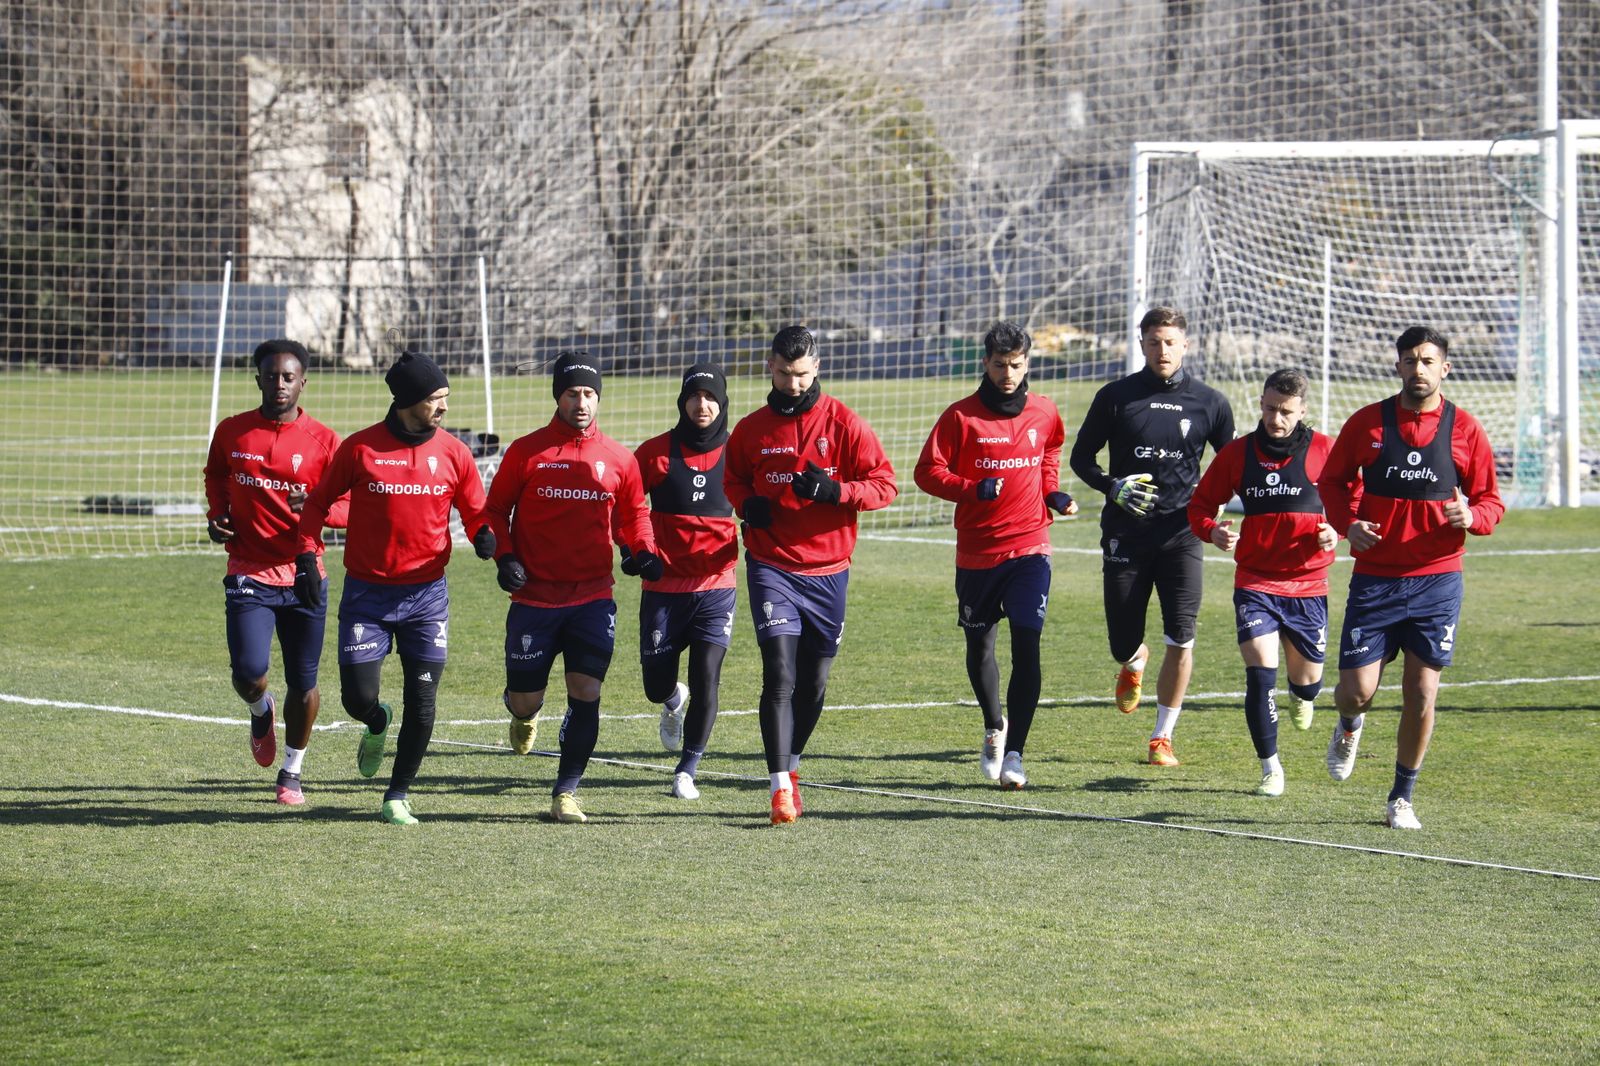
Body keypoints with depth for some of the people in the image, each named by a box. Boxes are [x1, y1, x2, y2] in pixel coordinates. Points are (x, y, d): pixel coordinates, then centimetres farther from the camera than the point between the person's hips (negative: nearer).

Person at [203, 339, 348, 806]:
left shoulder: (323, 441, -2)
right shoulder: (231, 433, 3)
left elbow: (349, 507, 0)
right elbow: (215, 477, 23)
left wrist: (315, 509, -21)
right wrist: (216, 514, 4)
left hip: (304, 576, 0)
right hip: (249, 574, 0)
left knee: (303, 683, 5)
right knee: (249, 672, -16)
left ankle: (292, 770, 26)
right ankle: (260, 711, 22)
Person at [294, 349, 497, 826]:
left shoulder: (452, 453, 0)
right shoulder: (360, 448, -5)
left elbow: (476, 512, 9)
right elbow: (319, 501, 6)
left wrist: (485, 536, -14)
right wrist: (306, 557, -6)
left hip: (426, 594, 1)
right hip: (367, 593, -1)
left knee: (422, 704, -3)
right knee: (358, 696, -6)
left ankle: (398, 797, 12)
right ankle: (376, 726, 32)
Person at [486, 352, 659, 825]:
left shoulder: (618, 458, 4)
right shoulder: (526, 451, -1)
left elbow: (632, 514, 16)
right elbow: (496, 509, 6)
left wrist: (643, 550, -3)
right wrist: (504, 556, -10)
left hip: (593, 598, 1)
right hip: (534, 596, -1)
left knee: (586, 693, -10)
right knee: (525, 697, 4)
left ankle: (566, 793, 0)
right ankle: (526, 714, 44)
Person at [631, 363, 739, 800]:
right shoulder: (656, 452, -1)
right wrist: (632, 549, -5)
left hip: (715, 587, 0)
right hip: (663, 587, 1)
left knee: (706, 681, -11)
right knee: (656, 686, 6)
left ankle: (687, 772, 0)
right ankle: (674, 701, 43)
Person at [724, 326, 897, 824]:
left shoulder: (845, 424, -2)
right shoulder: (752, 429, 5)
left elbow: (884, 484, -2)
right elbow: (732, 478, 20)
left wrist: (835, 490, -19)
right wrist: (747, 504, -2)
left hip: (827, 571, 0)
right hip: (771, 566, 0)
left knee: (813, 682, 9)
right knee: (779, 674, -14)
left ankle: (790, 764, 32)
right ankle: (781, 786, -16)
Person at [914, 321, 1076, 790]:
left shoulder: (1044, 413, 4)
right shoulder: (961, 416, -5)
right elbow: (928, 471, -6)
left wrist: (1053, 493, 7)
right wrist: (974, 490, -21)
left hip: (1029, 545, 0)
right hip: (976, 552, 0)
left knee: (1026, 645, -12)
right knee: (979, 646, 12)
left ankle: (1014, 752, -10)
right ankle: (994, 727, 38)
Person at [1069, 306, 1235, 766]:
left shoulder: (1209, 403, 4)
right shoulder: (1116, 397, 3)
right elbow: (1081, 457, 9)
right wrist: (1112, 487, -10)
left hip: (1181, 533, 0)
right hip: (1126, 534, 0)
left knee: (1181, 640, -12)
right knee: (1123, 642, 3)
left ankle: (1163, 737, 3)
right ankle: (1135, 663, 43)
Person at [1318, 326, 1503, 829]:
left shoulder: (1464, 430, 0)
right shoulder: (1367, 422, 0)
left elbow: (1491, 501, 7)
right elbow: (1333, 480, 12)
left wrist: (1472, 516, -16)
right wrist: (1348, 522, -7)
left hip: (1437, 580, 0)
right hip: (1375, 576, 0)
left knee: (1421, 695, -3)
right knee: (1357, 688, -5)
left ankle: (1402, 798, 14)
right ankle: (1349, 726, 34)